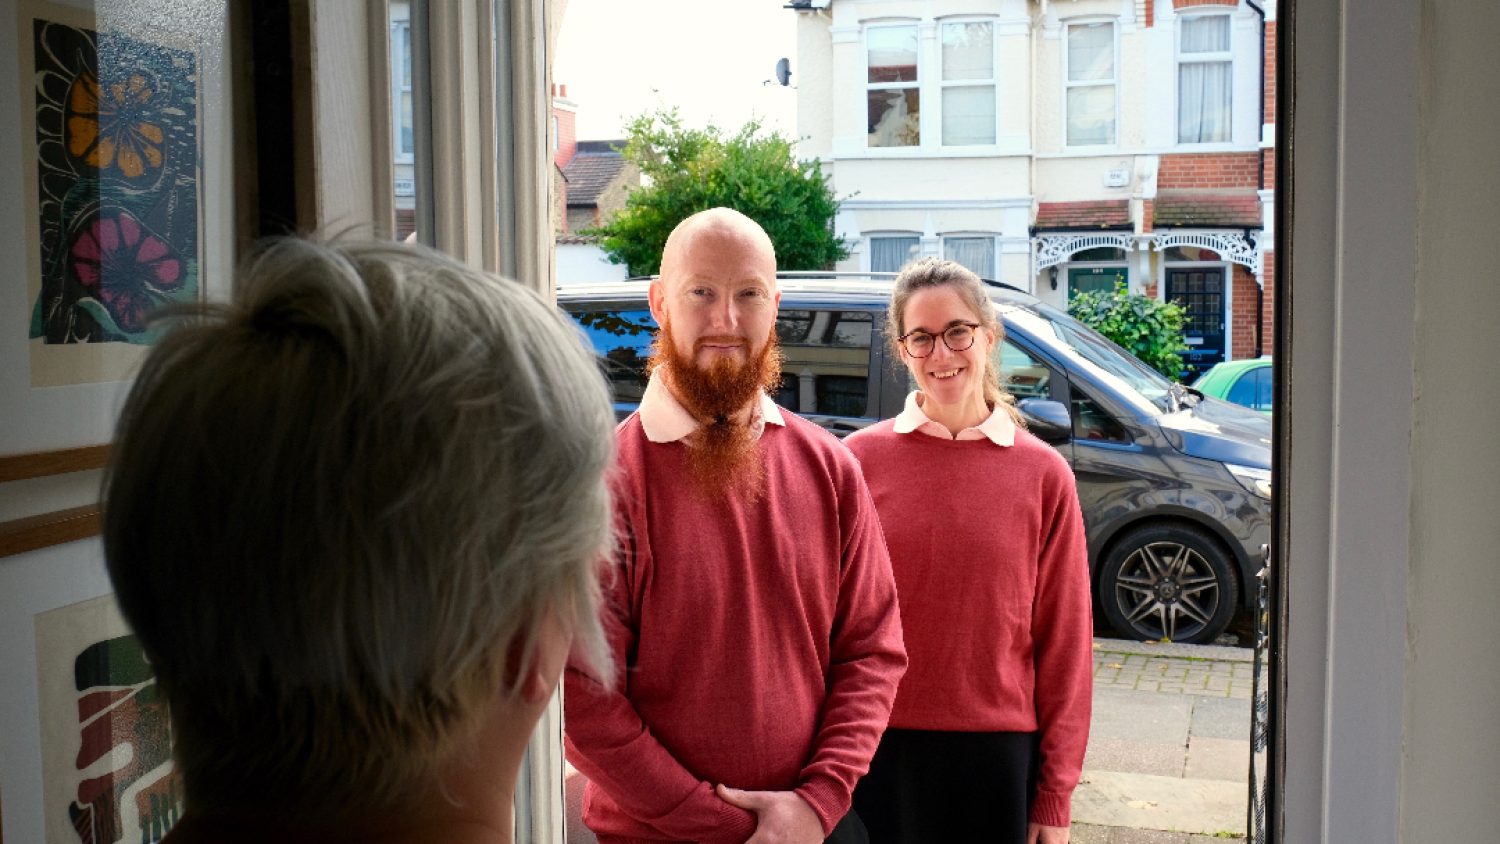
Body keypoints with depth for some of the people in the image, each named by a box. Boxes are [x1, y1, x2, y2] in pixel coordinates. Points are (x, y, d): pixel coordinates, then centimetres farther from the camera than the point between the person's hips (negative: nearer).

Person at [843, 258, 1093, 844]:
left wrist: (1054, 796, 2)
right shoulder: (860, 459, -3)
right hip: (878, 750, 0)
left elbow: (1065, 643, 1)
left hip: (998, 753, 0)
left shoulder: (1043, 474, -1)